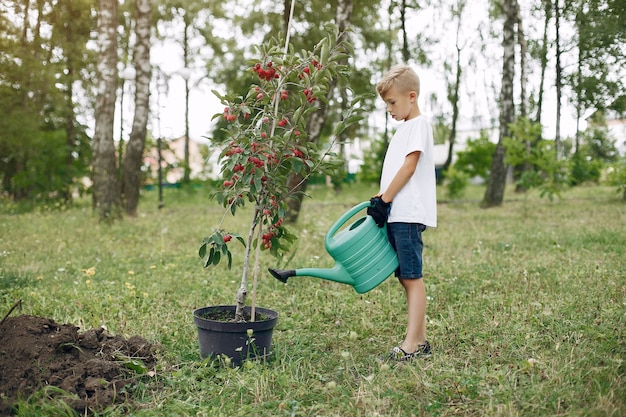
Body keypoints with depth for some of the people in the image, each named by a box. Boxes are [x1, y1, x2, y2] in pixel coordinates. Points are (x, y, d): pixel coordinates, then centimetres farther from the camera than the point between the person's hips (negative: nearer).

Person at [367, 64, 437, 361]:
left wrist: (384, 199, -14)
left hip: (409, 214, -9)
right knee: (406, 277, 9)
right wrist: (381, 202, 12)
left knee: (412, 277, -8)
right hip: (396, 214, 9)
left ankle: (412, 344, -6)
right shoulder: (404, 128, 23)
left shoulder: (419, 124, -5)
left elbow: (409, 167, -14)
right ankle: (420, 341, 14)